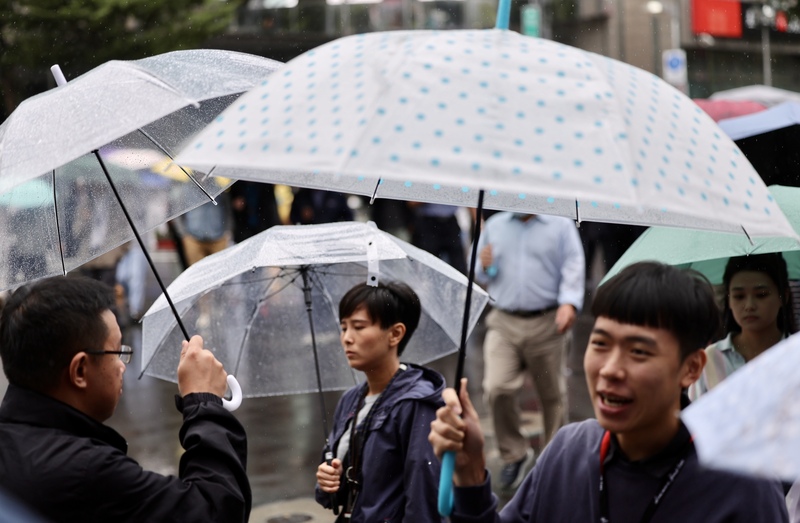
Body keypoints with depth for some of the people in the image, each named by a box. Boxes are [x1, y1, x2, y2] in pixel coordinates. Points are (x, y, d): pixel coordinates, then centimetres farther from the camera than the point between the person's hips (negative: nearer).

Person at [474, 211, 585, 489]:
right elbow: (480, 276, 23)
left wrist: (569, 303, -22)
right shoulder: (494, 226, 15)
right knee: (496, 389, -13)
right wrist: (484, 267, -2)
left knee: (552, 394, 6)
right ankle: (514, 453, 6)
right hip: (504, 323, 2)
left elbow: (573, 269, -5)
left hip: (547, 323, -2)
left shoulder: (561, 226, 5)